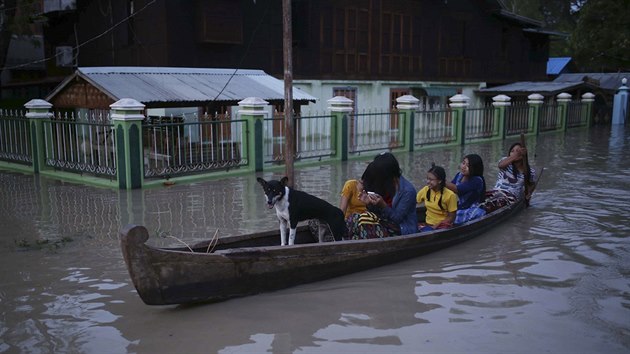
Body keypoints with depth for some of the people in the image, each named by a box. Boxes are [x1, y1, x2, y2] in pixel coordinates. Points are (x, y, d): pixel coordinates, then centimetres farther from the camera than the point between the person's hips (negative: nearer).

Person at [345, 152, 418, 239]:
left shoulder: (408, 191, -16)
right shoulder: (384, 186, 5)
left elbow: (397, 219, -16)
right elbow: (378, 214, 9)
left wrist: (383, 205, -28)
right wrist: (369, 203, -10)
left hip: (403, 230, -7)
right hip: (385, 223, 7)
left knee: (363, 219, -27)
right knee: (354, 217, -16)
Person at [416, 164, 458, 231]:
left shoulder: (450, 195, -12)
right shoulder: (425, 190, 0)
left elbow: (451, 217, -7)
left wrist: (435, 226, -15)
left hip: (443, 225, -4)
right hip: (428, 224, 4)